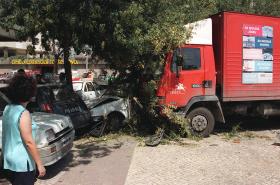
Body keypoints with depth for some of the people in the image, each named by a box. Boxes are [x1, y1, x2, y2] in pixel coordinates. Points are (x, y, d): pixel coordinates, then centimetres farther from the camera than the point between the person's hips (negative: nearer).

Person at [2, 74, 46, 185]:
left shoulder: (7, 109, 3)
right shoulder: (23, 113, -22)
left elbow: (11, 136, 11)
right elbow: (29, 142, -22)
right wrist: (40, 164, -16)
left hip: (9, 161, 8)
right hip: (22, 163, -8)